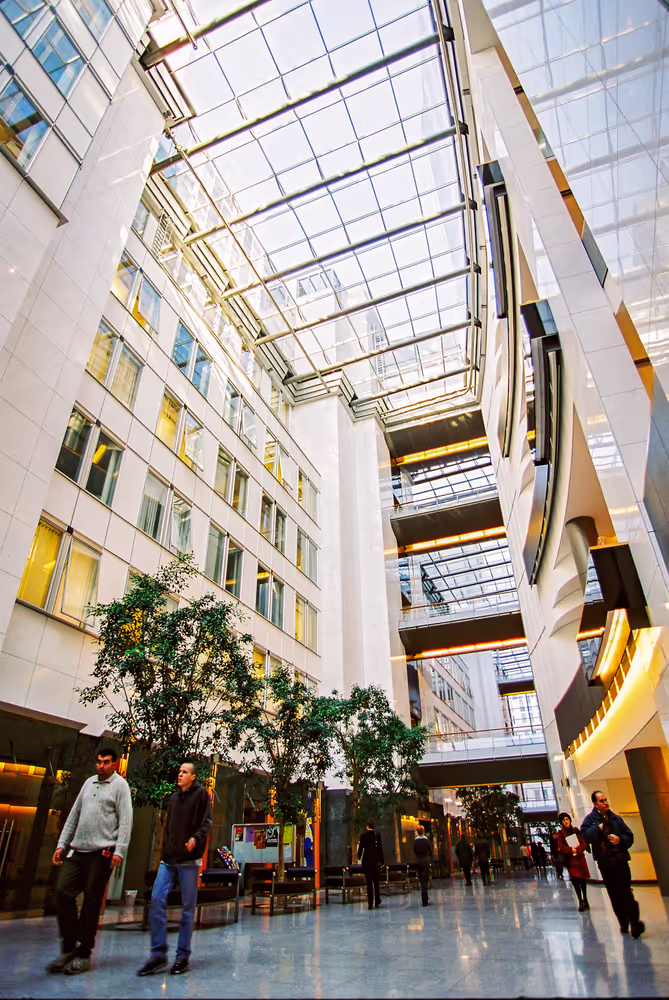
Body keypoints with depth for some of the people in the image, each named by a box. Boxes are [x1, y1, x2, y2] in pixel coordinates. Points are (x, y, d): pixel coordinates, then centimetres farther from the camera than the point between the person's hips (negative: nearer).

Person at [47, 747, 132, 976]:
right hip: (77, 850, 5)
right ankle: (69, 947, 14)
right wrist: (62, 843, 13)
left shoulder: (120, 785, -3)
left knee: (92, 902, 0)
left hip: (102, 852, -5)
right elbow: (74, 815, 19)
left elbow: (125, 821, -8)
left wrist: (119, 851, -16)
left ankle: (83, 954, 15)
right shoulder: (89, 782, 15)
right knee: (63, 892, -2)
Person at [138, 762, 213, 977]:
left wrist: (196, 838, -25)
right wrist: (164, 852, 16)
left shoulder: (201, 794, -2)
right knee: (157, 900, -5)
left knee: (188, 908, 2)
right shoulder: (174, 798, 17)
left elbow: (206, 822, -8)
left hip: (189, 860, -5)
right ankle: (158, 954, 6)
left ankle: (183, 956, 14)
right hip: (168, 858, 5)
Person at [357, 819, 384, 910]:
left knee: (369, 882, 5)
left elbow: (361, 847, -4)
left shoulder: (363, 835, -5)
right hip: (375, 861, 0)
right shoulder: (377, 835, -5)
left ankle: (370, 903, 2)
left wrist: (359, 858, 12)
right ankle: (377, 901, 22)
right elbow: (380, 849, -4)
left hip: (366, 861, 0)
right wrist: (382, 861, 2)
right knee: (376, 881, 15)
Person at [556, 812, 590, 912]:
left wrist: (577, 850, -16)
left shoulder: (576, 830, 5)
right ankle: (581, 902, 0)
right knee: (575, 879, -10)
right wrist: (571, 850, -19)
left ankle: (585, 899, 23)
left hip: (579, 857, 2)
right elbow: (561, 848, -6)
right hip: (570, 859, -2)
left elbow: (584, 844, 0)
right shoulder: (560, 833, -1)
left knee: (583, 879, 5)